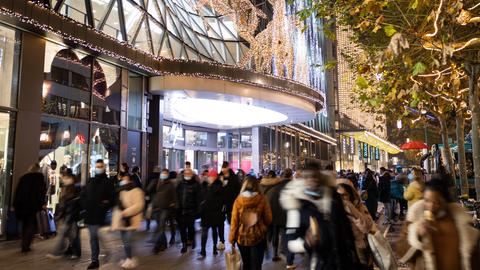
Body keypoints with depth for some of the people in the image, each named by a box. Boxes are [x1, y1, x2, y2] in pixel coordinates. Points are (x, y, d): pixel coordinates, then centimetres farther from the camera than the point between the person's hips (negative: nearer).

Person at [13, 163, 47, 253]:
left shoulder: (23, 177, 11)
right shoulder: (40, 176, -1)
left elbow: (17, 191, 11)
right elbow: (42, 190, -11)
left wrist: (15, 204, 15)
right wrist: (43, 203, -11)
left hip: (22, 204, 4)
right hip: (34, 204, -4)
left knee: (24, 224, 16)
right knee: (31, 225, 2)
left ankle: (24, 244, 20)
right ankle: (25, 246, -5)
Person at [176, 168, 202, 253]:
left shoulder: (195, 185, -2)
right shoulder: (180, 184, 12)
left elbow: (199, 198, -6)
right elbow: (176, 196, 16)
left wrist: (198, 209, -13)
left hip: (191, 210, -4)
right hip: (181, 210, 4)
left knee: (190, 226, 1)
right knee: (182, 228, 4)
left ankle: (192, 239, 30)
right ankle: (184, 245, 14)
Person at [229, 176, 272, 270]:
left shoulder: (238, 200, -9)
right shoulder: (262, 199, -11)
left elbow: (234, 221, -6)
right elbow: (268, 219, -2)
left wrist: (232, 238, 5)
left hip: (242, 237, 2)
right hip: (258, 237, -2)